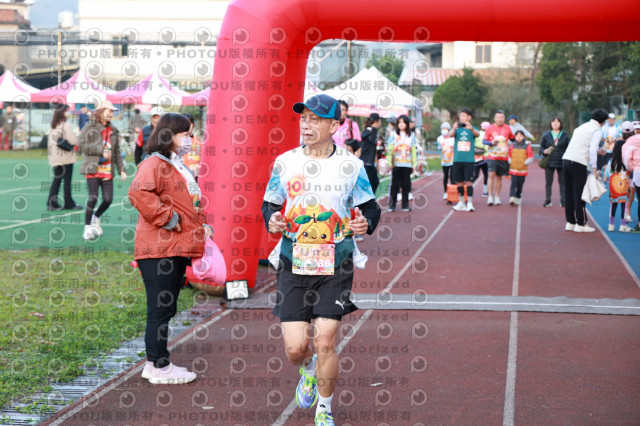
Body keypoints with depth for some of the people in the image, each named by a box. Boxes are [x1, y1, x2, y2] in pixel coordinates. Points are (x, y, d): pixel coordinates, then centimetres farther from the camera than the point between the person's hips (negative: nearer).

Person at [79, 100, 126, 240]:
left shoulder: (113, 131, 14)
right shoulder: (89, 128, -2)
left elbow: (117, 152, 18)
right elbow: (83, 146, -10)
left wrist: (121, 169, 11)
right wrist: (102, 150, -15)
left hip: (108, 170, 5)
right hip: (93, 169, -5)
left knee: (108, 199, 0)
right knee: (93, 197, -13)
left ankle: (96, 218, 29)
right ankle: (87, 227, 0)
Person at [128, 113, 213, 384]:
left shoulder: (179, 168, 23)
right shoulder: (154, 164, -10)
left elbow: (190, 205, 34)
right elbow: (139, 193, -29)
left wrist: (201, 225, 17)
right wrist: (167, 218, -22)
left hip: (178, 249, 10)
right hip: (159, 250, -10)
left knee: (166, 309, 14)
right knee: (160, 309, -5)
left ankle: (157, 362, 22)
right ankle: (159, 368, 1)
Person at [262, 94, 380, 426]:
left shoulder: (350, 166, -2)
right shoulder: (285, 162, 2)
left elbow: (370, 208, 6)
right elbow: (269, 204, 12)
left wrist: (366, 223, -16)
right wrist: (271, 220, -10)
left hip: (335, 267, -1)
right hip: (294, 265, 1)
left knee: (325, 344, -6)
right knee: (295, 348, -3)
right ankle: (308, 369, 36)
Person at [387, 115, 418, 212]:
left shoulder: (411, 135, 9)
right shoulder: (394, 135, 3)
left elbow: (414, 151, 9)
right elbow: (389, 150, 0)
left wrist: (415, 163, 2)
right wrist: (389, 162, -10)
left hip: (407, 164, 1)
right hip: (396, 164, -1)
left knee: (406, 185, 3)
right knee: (394, 184, -1)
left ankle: (405, 205, 11)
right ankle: (392, 205, 5)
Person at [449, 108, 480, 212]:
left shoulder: (472, 129, 3)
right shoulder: (457, 129, 7)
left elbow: (477, 134, -18)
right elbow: (450, 135, -12)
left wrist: (471, 129, -40)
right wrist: (454, 129, -36)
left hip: (469, 160, -2)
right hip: (457, 159, 2)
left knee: (468, 182, -7)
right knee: (459, 182, 7)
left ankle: (470, 203, -6)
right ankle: (462, 203, 17)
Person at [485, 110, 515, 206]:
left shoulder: (507, 128, 7)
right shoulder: (490, 128, 2)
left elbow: (513, 139, 19)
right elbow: (484, 141, 5)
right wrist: (491, 142, -13)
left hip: (503, 157, 2)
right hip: (492, 156, -2)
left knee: (499, 176, 8)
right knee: (492, 175, -14)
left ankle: (497, 197, 17)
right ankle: (490, 197, -10)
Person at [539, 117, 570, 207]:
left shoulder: (565, 135, 5)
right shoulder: (546, 135, 6)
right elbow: (541, 147, 9)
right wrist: (544, 151, -13)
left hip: (561, 162, 0)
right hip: (549, 162, 0)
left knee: (562, 182, 3)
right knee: (548, 182, 3)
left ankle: (563, 201, 8)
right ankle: (547, 201, 10)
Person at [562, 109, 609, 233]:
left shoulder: (582, 127, 23)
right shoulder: (597, 130, -1)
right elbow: (592, 150, -11)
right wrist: (594, 168, -7)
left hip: (566, 159, 8)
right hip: (578, 162, -8)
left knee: (569, 193, 11)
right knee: (579, 194, -2)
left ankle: (570, 222, 16)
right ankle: (580, 224, 1)